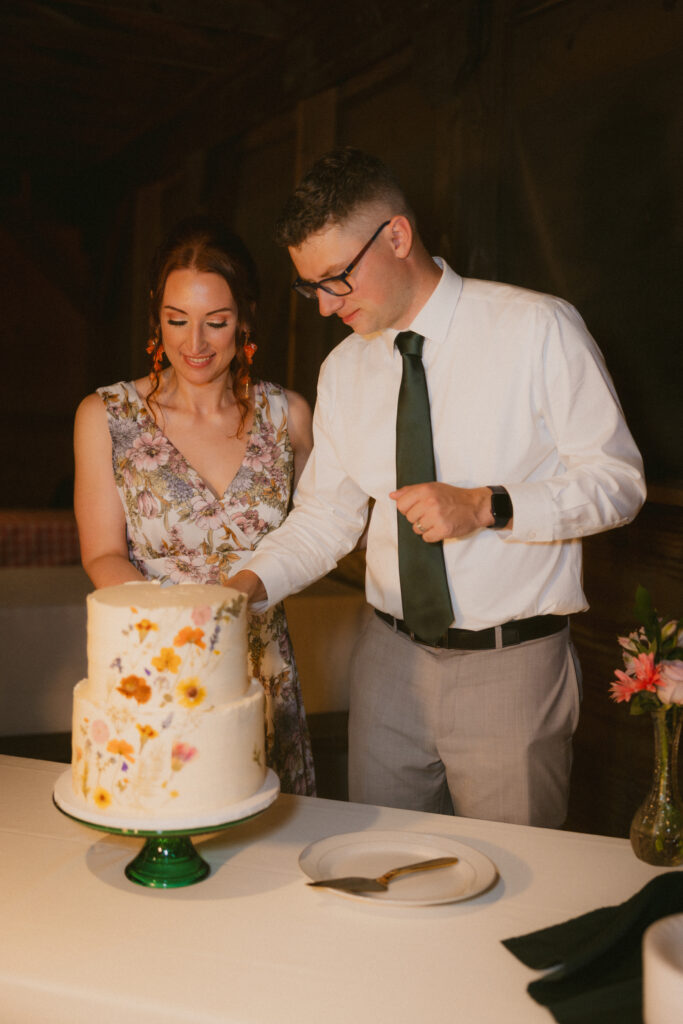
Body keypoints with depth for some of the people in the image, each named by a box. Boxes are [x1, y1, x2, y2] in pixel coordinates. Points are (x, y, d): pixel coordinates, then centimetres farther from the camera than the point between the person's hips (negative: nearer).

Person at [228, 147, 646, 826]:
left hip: (512, 668, -4)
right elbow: (325, 514, 10)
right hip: (390, 661, 4)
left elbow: (617, 479, -9)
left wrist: (485, 507, -21)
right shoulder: (343, 370, 5)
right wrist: (252, 583, -7)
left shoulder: (537, 329, -10)